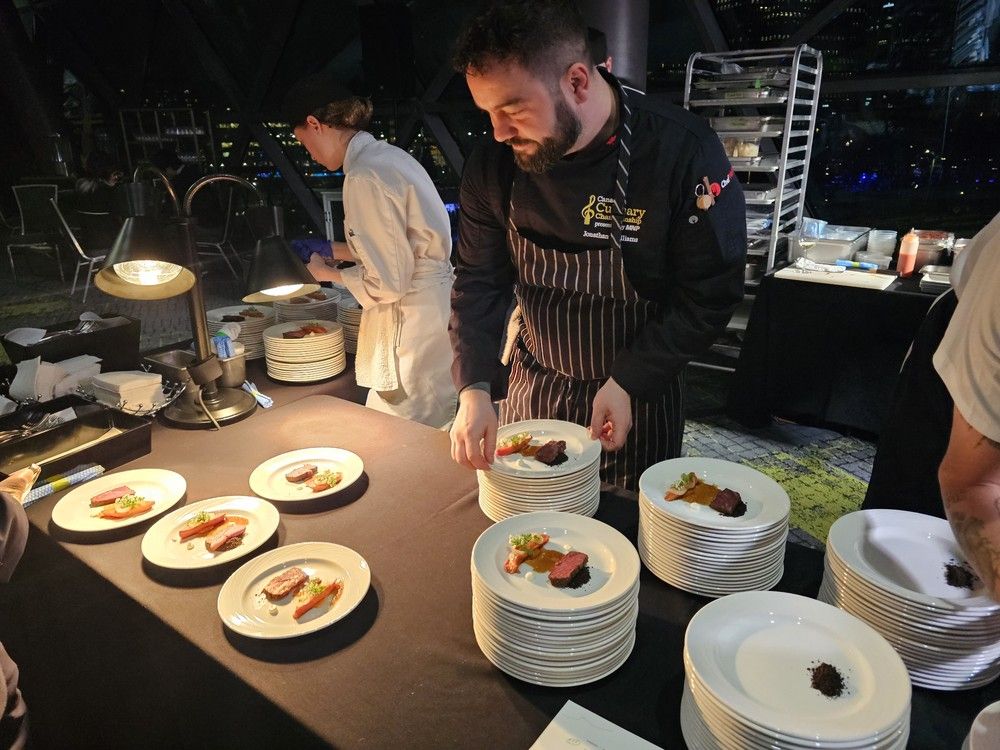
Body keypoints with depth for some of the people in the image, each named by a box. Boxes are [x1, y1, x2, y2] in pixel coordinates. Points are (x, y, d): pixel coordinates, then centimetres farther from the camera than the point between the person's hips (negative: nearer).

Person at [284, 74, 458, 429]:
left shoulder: (364, 178, -20)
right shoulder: (391, 154, 10)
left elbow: (387, 283, -19)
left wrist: (329, 274, -3)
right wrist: (340, 251, 19)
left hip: (415, 320, -10)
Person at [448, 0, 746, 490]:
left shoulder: (684, 153, -21)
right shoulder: (493, 164, -10)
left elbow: (710, 293, -15)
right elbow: (480, 283, -5)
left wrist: (629, 382, -21)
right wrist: (474, 389, -17)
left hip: (636, 397, -3)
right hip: (531, 392, 3)